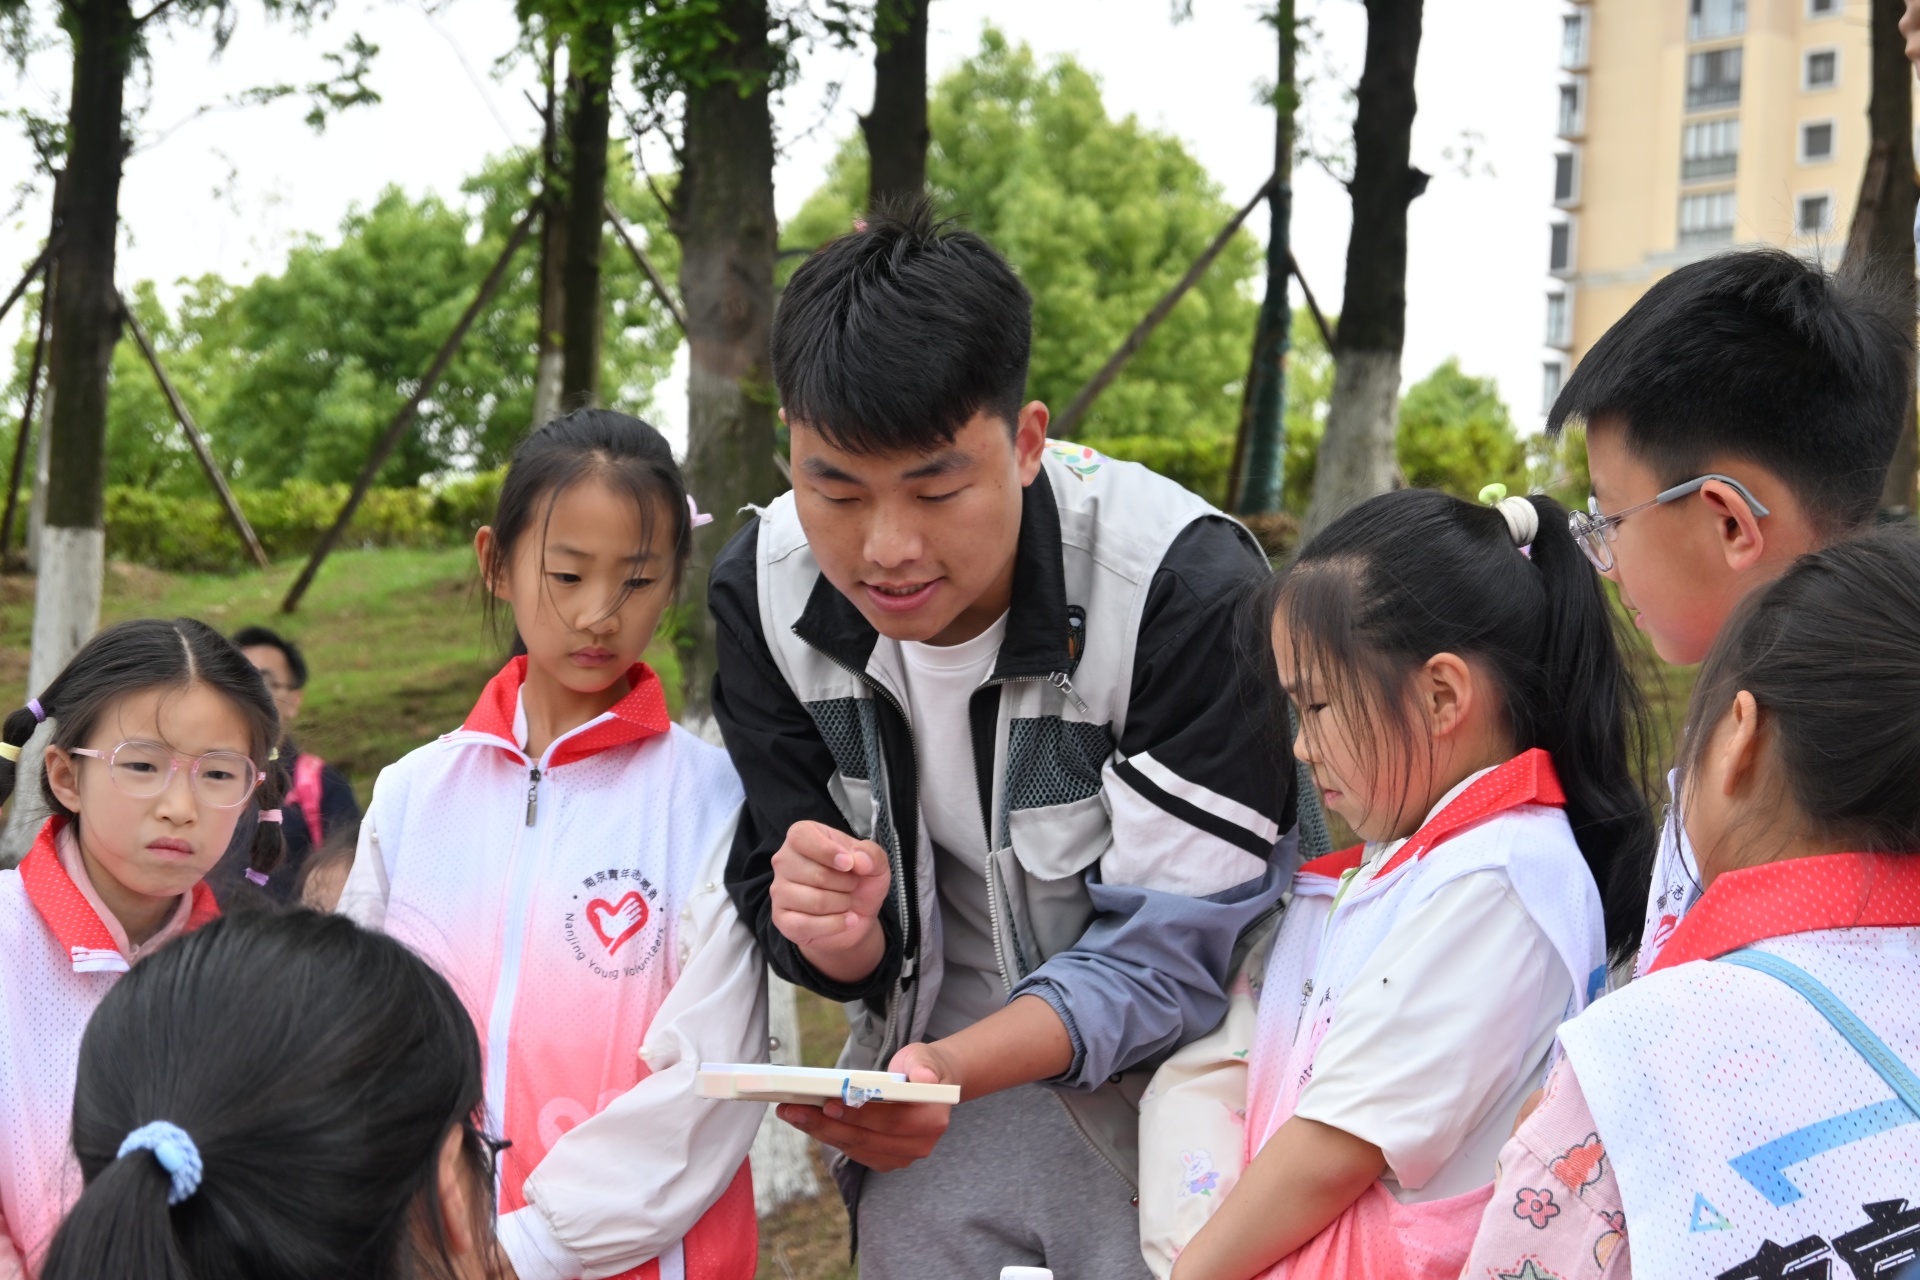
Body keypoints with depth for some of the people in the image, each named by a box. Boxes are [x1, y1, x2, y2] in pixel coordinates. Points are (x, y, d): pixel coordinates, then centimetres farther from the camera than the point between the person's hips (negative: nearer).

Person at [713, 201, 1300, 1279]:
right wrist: (836, 934, -31)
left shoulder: (1191, 588, -28)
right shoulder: (763, 591, -13)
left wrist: (952, 1067, -39)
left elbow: (1177, 949, -24)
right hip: (942, 1073, 4)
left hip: (1166, 1089, -3)